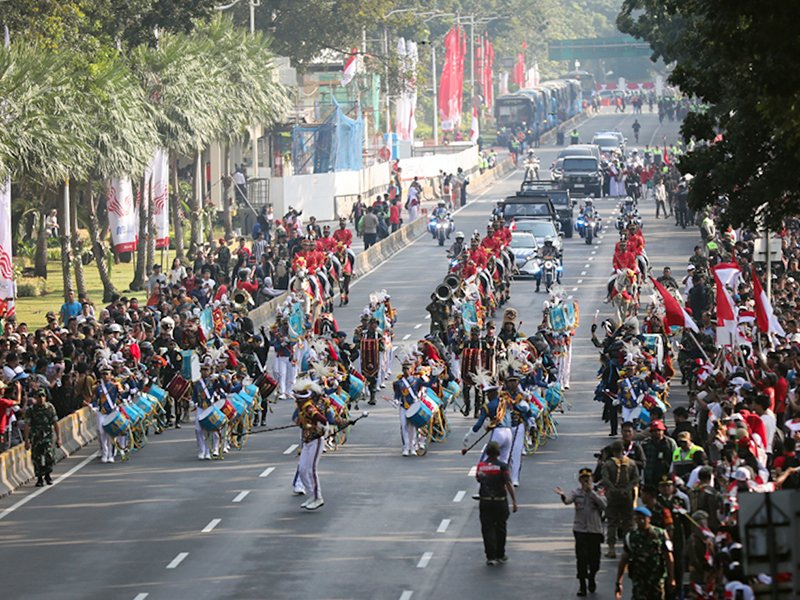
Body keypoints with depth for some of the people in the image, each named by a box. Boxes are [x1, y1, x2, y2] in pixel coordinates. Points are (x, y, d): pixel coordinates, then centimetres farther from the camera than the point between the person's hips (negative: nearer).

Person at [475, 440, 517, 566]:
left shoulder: (480, 466, 0)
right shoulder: (502, 466, -10)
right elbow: (508, 484, -14)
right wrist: (514, 501, -11)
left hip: (485, 501, 2)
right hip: (500, 501, -2)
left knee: (487, 529, 4)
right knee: (500, 528, 12)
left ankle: (490, 556, -4)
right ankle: (500, 555, 20)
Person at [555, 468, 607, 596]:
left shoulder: (598, 492, 4)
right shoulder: (576, 493, 3)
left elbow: (604, 504, -14)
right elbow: (568, 500, -17)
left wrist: (591, 492, -20)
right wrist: (563, 496, -41)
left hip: (595, 530, 1)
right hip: (580, 530, -1)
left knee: (595, 559, 7)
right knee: (582, 558, -7)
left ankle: (591, 579, 35)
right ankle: (582, 586, -1)